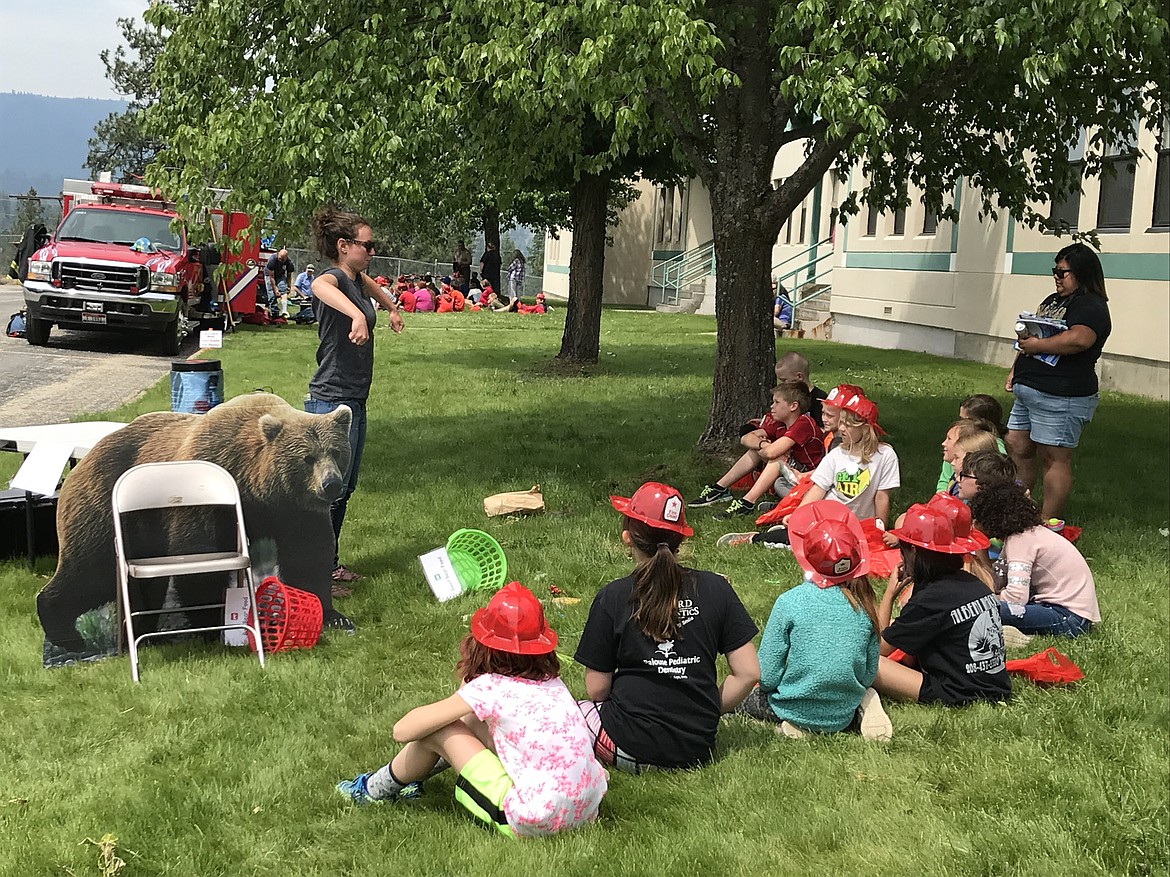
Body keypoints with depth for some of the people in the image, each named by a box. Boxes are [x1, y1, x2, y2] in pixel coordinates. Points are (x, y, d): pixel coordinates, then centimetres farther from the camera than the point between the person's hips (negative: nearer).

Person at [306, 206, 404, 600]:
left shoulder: (357, 278, 10)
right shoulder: (334, 277, -17)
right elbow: (321, 287, -44)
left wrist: (391, 308, 54)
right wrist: (357, 315, -61)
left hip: (355, 401, 10)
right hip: (332, 402, -10)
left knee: (345, 489, 15)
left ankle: (329, 564, 25)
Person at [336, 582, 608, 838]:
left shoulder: (489, 688, -9)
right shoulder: (551, 680, 10)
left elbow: (402, 731, -4)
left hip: (533, 822, -7)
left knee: (435, 731, 7)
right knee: (471, 721, 19)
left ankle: (376, 790, 32)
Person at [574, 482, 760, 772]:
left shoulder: (612, 598, -8)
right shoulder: (715, 588, -2)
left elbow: (596, 689, -3)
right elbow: (748, 673, -2)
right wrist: (710, 711, 11)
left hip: (632, 747, -5)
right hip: (698, 749, 5)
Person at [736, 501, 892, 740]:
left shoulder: (790, 602, -17)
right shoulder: (864, 604, -7)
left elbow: (767, 675, -14)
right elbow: (869, 674, 2)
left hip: (795, 711, -3)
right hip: (845, 716, 4)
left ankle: (792, 721, -2)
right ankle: (864, 710, 5)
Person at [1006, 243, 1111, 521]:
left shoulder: (1091, 307, -13)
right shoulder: (1053, 300, 19)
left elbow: (1079, 339, -32)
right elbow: (1030, 335, 27)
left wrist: (1036, 345, -21)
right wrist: (1016, 369, 17)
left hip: (1060, 397, -10)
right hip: (1029, 392, 10)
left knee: (1055, 459, -4)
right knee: (1016, 448, 14)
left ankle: (1047, 523, 2)